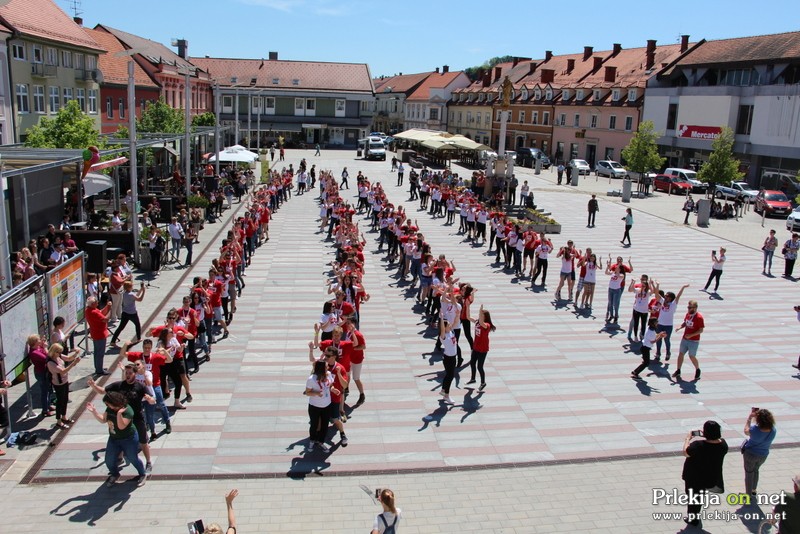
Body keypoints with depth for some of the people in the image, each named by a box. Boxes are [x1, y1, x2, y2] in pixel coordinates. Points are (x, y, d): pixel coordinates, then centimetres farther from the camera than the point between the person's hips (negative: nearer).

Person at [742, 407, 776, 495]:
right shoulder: (773, 431, -23)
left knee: (749, 473, 17)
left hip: (750, 454, -4)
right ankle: (754, 489, 47)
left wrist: (750, 417, -6)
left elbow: (746, 431, -11)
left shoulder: (755, 429, -33)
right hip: (763, 455, 4)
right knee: (755, 470, 30)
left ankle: (748, 494, 29)